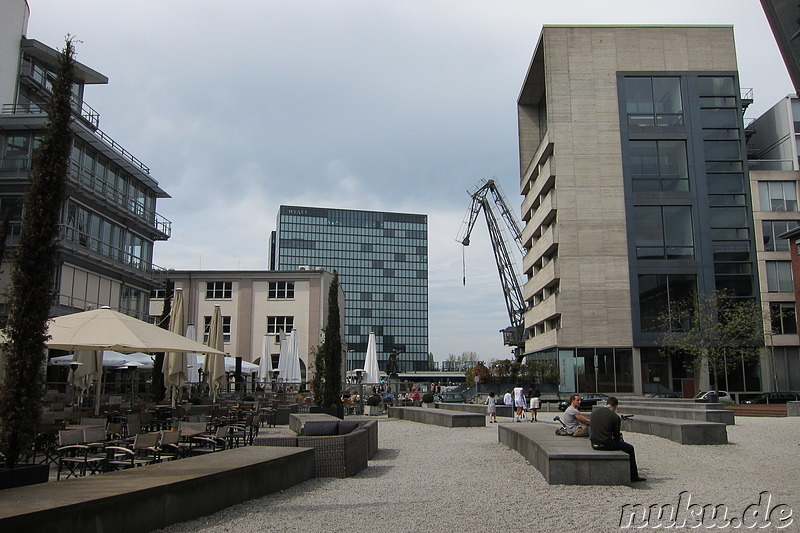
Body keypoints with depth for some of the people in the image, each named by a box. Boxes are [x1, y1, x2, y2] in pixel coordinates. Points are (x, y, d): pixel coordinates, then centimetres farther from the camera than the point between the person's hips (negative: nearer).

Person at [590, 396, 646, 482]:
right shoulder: (615, 417, -9)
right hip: (606, 444, -7)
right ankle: (633, 476, 18)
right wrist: (619, 438, 20)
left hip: (594, 444, 7)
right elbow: (616, 436, -5)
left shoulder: (594, 412, 7)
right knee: (630, 448, 12)